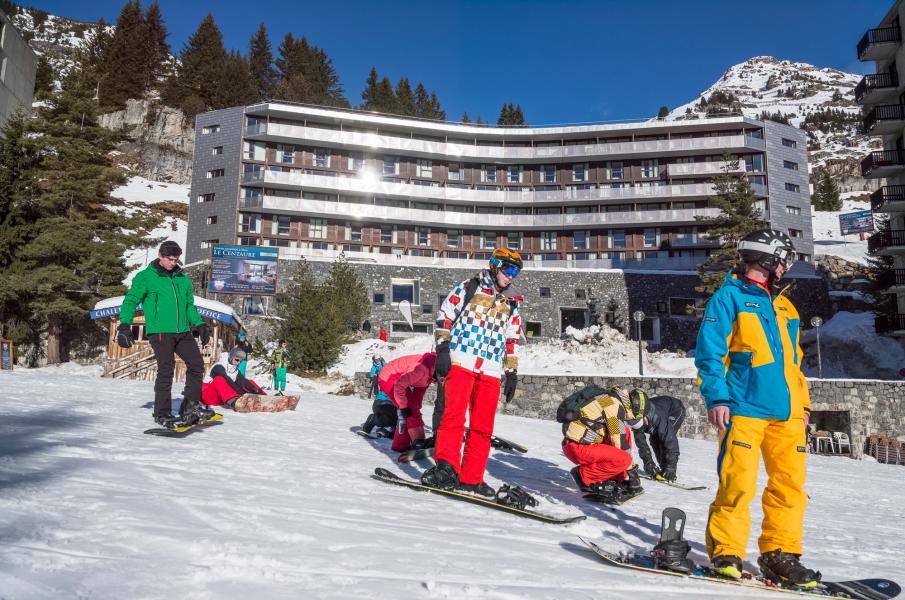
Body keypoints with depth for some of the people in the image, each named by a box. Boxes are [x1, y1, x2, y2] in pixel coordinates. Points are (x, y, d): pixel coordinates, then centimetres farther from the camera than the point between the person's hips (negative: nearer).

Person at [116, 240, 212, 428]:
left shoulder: (183, 279, 17)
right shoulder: (146, 277, 1)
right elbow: (130, 301, 1)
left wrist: (199, 324, 13)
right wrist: (124, 326, -9)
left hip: (182, 331, 6)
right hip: (159, 331, -5)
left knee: (197, 364, -1)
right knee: (166, 369, -11)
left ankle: (191, 406, 11)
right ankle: (162, 413, 1)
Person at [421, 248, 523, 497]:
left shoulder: (512, 304, 21)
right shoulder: (469, 287, 7)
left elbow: (512, 341, 23)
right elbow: (445, 316, 2)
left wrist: (512, 373, 15)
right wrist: (442, 349, -8)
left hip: (491, 371, 5)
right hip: (461, 362, -4)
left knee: (483, 427, 3)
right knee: (454, 415, -16)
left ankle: (471, 478, 10)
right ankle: (447, 466, -12)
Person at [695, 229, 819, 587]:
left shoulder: (784, 306, 22)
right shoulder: (729, 297, 0)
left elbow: (793, 360, 26)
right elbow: (709, 350, -7)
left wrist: (802, 403, 19)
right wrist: (716, 398, -15)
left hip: (786, 411, 7)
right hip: (744, 408, -7)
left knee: (790, 483, 6)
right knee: (738, 482, -9)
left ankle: (780, 553, 18)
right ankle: (726, 552, 5)